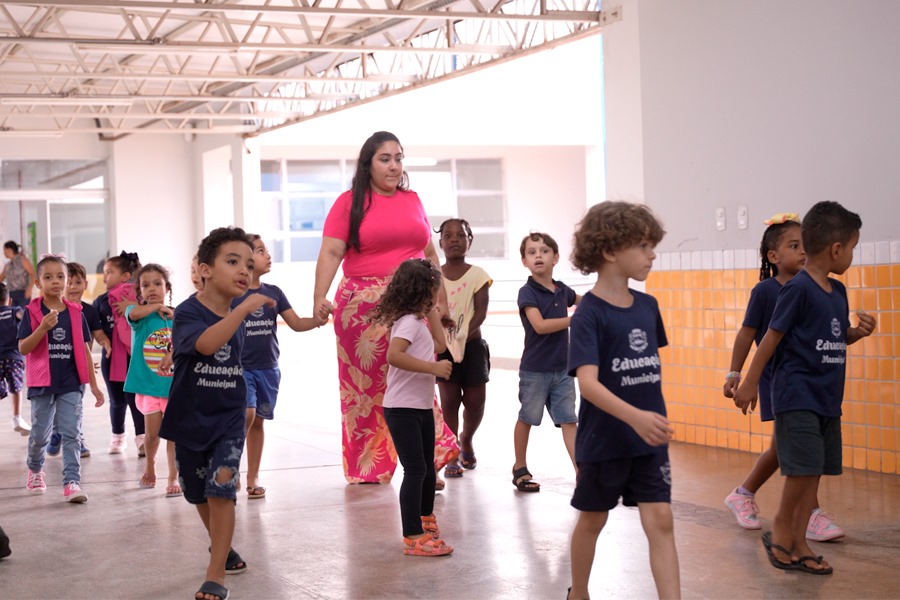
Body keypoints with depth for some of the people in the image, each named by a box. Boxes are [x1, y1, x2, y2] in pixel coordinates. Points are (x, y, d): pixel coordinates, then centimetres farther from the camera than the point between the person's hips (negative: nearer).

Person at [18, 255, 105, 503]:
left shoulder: (75, 313, 2)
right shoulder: (32, 313, -5)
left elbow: (84, 350, 7)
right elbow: (23, 348, -11)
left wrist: (93, 384, 6)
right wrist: (43, 327, -27)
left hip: (71, 384, 1)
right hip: (42, 383, -1)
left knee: (72, 434, -5)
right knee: (40, 434, 12)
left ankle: (72, 481, -6)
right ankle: (35, 470, 38)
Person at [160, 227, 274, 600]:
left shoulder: (237, 318, -1)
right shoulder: (188, 313, -18)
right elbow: (206, 344, -41)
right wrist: (243, 308, -46)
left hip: (229, 420, 2)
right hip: (190, 420, -2)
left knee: (222, 488, -14)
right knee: (200, 495, 17)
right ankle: (220, 546, 44)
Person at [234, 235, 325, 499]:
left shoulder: (274, 292, 6)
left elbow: (296, 323, 5)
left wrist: (317, 320, -14)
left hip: (268, 368, 4)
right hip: (240, 368, -4)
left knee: (258, 421, 9)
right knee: (246, 414, -18)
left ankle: (253, 477, 18)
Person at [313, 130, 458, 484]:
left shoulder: (412, 200, 14)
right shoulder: (350, 202, 2)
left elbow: (430, 253, 19)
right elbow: (331, 253, -7)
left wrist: (440, 298, 17)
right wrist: (320, 297, -19)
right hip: (364, 306, -3)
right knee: (366, 386, 2)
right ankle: (365, 469, 12)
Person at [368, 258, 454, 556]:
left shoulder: (418, 322, 12)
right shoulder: (409, 322, -18)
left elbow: (440, 345, 22)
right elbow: (394, 355, -33)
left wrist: (432, 313, 16)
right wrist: (434, 368, -32)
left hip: (422, 408, 10)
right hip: (402, 409, -10)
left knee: (428, 467, 22)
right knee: (415, 469, -11)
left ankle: (426, 518, 41)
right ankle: (413, 537, -9)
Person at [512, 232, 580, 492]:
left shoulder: (562, 290, 5)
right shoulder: (527, 292, -11)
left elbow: (582, 301, 28)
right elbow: (540, 325, -24)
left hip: (562, 368, 4)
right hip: (535, 369, -4)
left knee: (569, 420, 1)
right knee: (526, 418, 10)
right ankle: (520, 468, 25)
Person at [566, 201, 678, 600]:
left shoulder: (647, 306, 2)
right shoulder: (589, 313, -17)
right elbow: (587, 382, -28)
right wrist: (634, 417, -40)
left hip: (649, 440, 4)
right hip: (603, 440, -4)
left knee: (660, 520, -3)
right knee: (592, 519, 14)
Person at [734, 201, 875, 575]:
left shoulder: (838, 292, 10)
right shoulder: (798, 289, -14)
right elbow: (772, 338, -11)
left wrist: (859, 332, 1)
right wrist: (749, 384, -8)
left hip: (827, 398, 8)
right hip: (796, 396, -8)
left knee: (814, 473, 8)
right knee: (804, 468, -11)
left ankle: (797, 544, 16)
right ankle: (780, 531, 10)